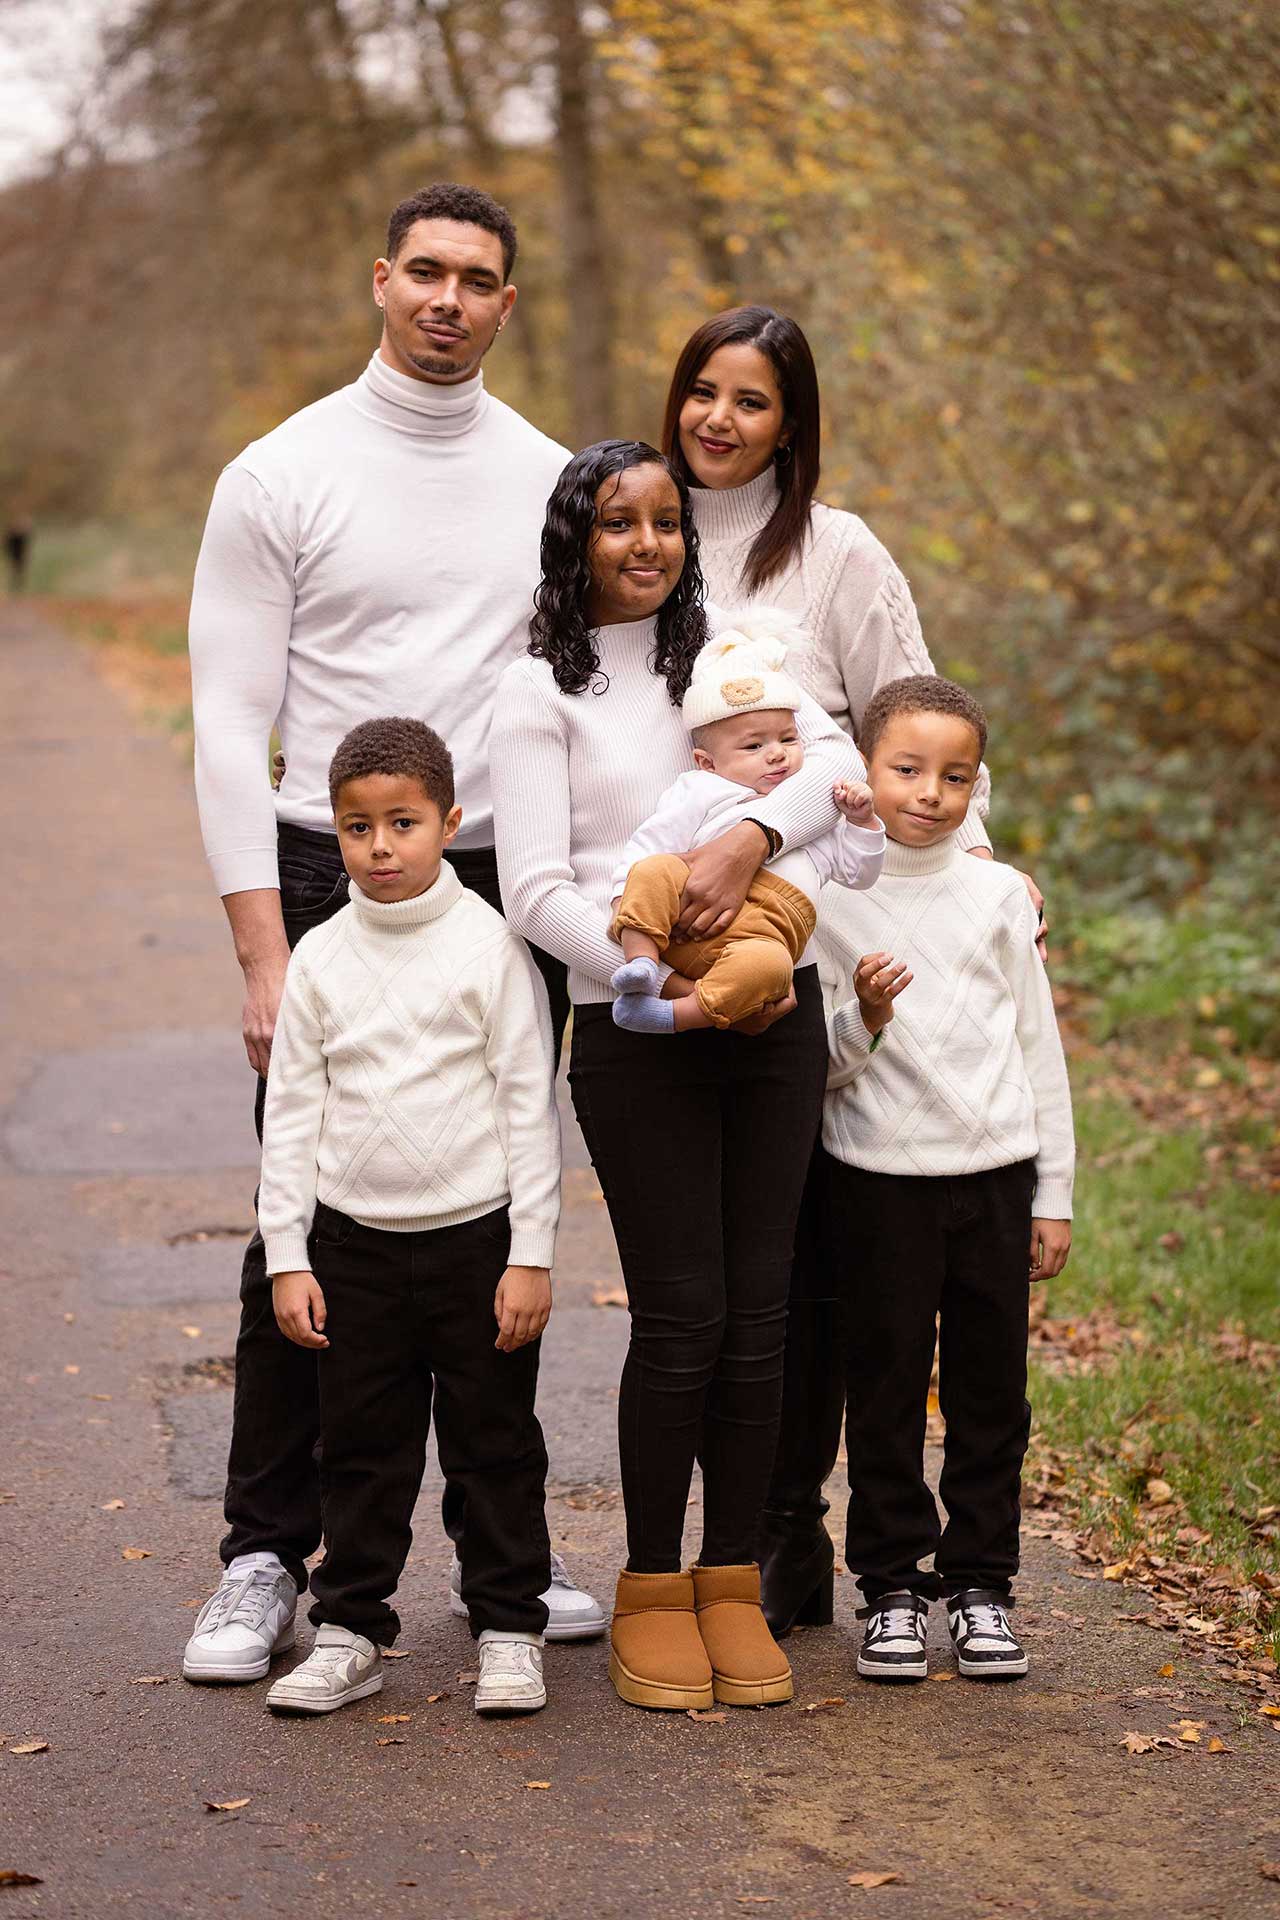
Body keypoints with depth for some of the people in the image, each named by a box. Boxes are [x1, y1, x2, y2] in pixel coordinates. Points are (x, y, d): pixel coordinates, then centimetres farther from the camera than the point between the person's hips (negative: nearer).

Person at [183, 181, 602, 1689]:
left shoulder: (549, 480, 9)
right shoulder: (283, 475, -2)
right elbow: (229, 728, -5)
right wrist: (266, 951, -12)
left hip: (506, 887, 3)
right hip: (330, 885, -3)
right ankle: (266, 1559, 10)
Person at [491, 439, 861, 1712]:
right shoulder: (541, 691, 3)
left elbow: (837, 757, 1)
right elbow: (538, 893, -6)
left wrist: (751, 837, -18)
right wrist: (674, 982, -16)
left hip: (774, 1014, 4)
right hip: (633, 1028, -4)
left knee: (758, 1309, 4)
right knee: (680, 1314, -5)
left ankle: (731, 1583, 15)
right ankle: (651, 1591, 10)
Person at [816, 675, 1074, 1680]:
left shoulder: (998, 893, 5)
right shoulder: (827, 898, -1)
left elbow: (1038, 1045, 9)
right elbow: (816, 1067, 1)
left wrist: (1054, 1195, 8)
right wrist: (863, 1021, -21)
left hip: (996, 1178, 2)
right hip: (879, 1179, -2)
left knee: (992, 1389, 6)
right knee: (887, 1390, 3)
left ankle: (982, 1584, 18)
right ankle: (892, 1588, 14)